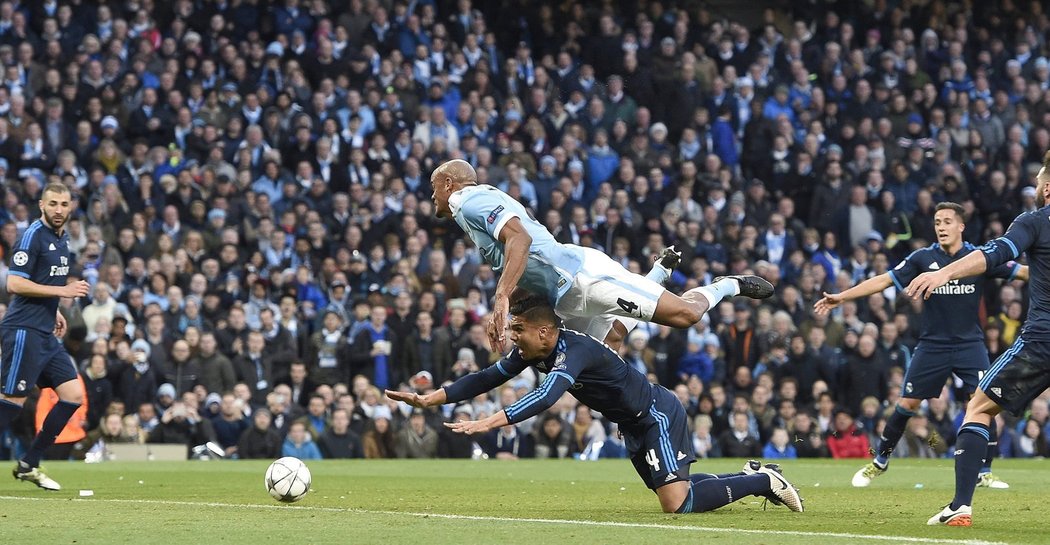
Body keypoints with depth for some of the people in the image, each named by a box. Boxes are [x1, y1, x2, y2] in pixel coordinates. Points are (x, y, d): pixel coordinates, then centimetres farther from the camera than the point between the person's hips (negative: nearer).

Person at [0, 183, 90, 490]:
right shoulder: (33, 236, -12)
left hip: (45, 334, 9)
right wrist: (63, 291, -18)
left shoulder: (62, 238, 15)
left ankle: (29, 465, 10)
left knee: (73, 395, 4)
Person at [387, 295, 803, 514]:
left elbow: (547, 396, -49)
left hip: (657, 415, -10)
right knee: (672, 491, 20)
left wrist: (491, 423, -57)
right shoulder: (531, 352, -5)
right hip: (634, 424, 10)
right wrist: (429, 399, -11)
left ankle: (762, 482, 0)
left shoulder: (573, 351, -33)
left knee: (677, 504, -18)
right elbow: (488, 378, -1)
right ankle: (752, 476, 34)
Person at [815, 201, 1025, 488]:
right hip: (933, 344, 0)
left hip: (970, 344, 0)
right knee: (907, 403, 0)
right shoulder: (924, 258, -3)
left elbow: (1022, 272, -2)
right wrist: (842, 297, -7)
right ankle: (879, 461, 19)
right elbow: (885, 280, -2)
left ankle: (985, 472, -3)